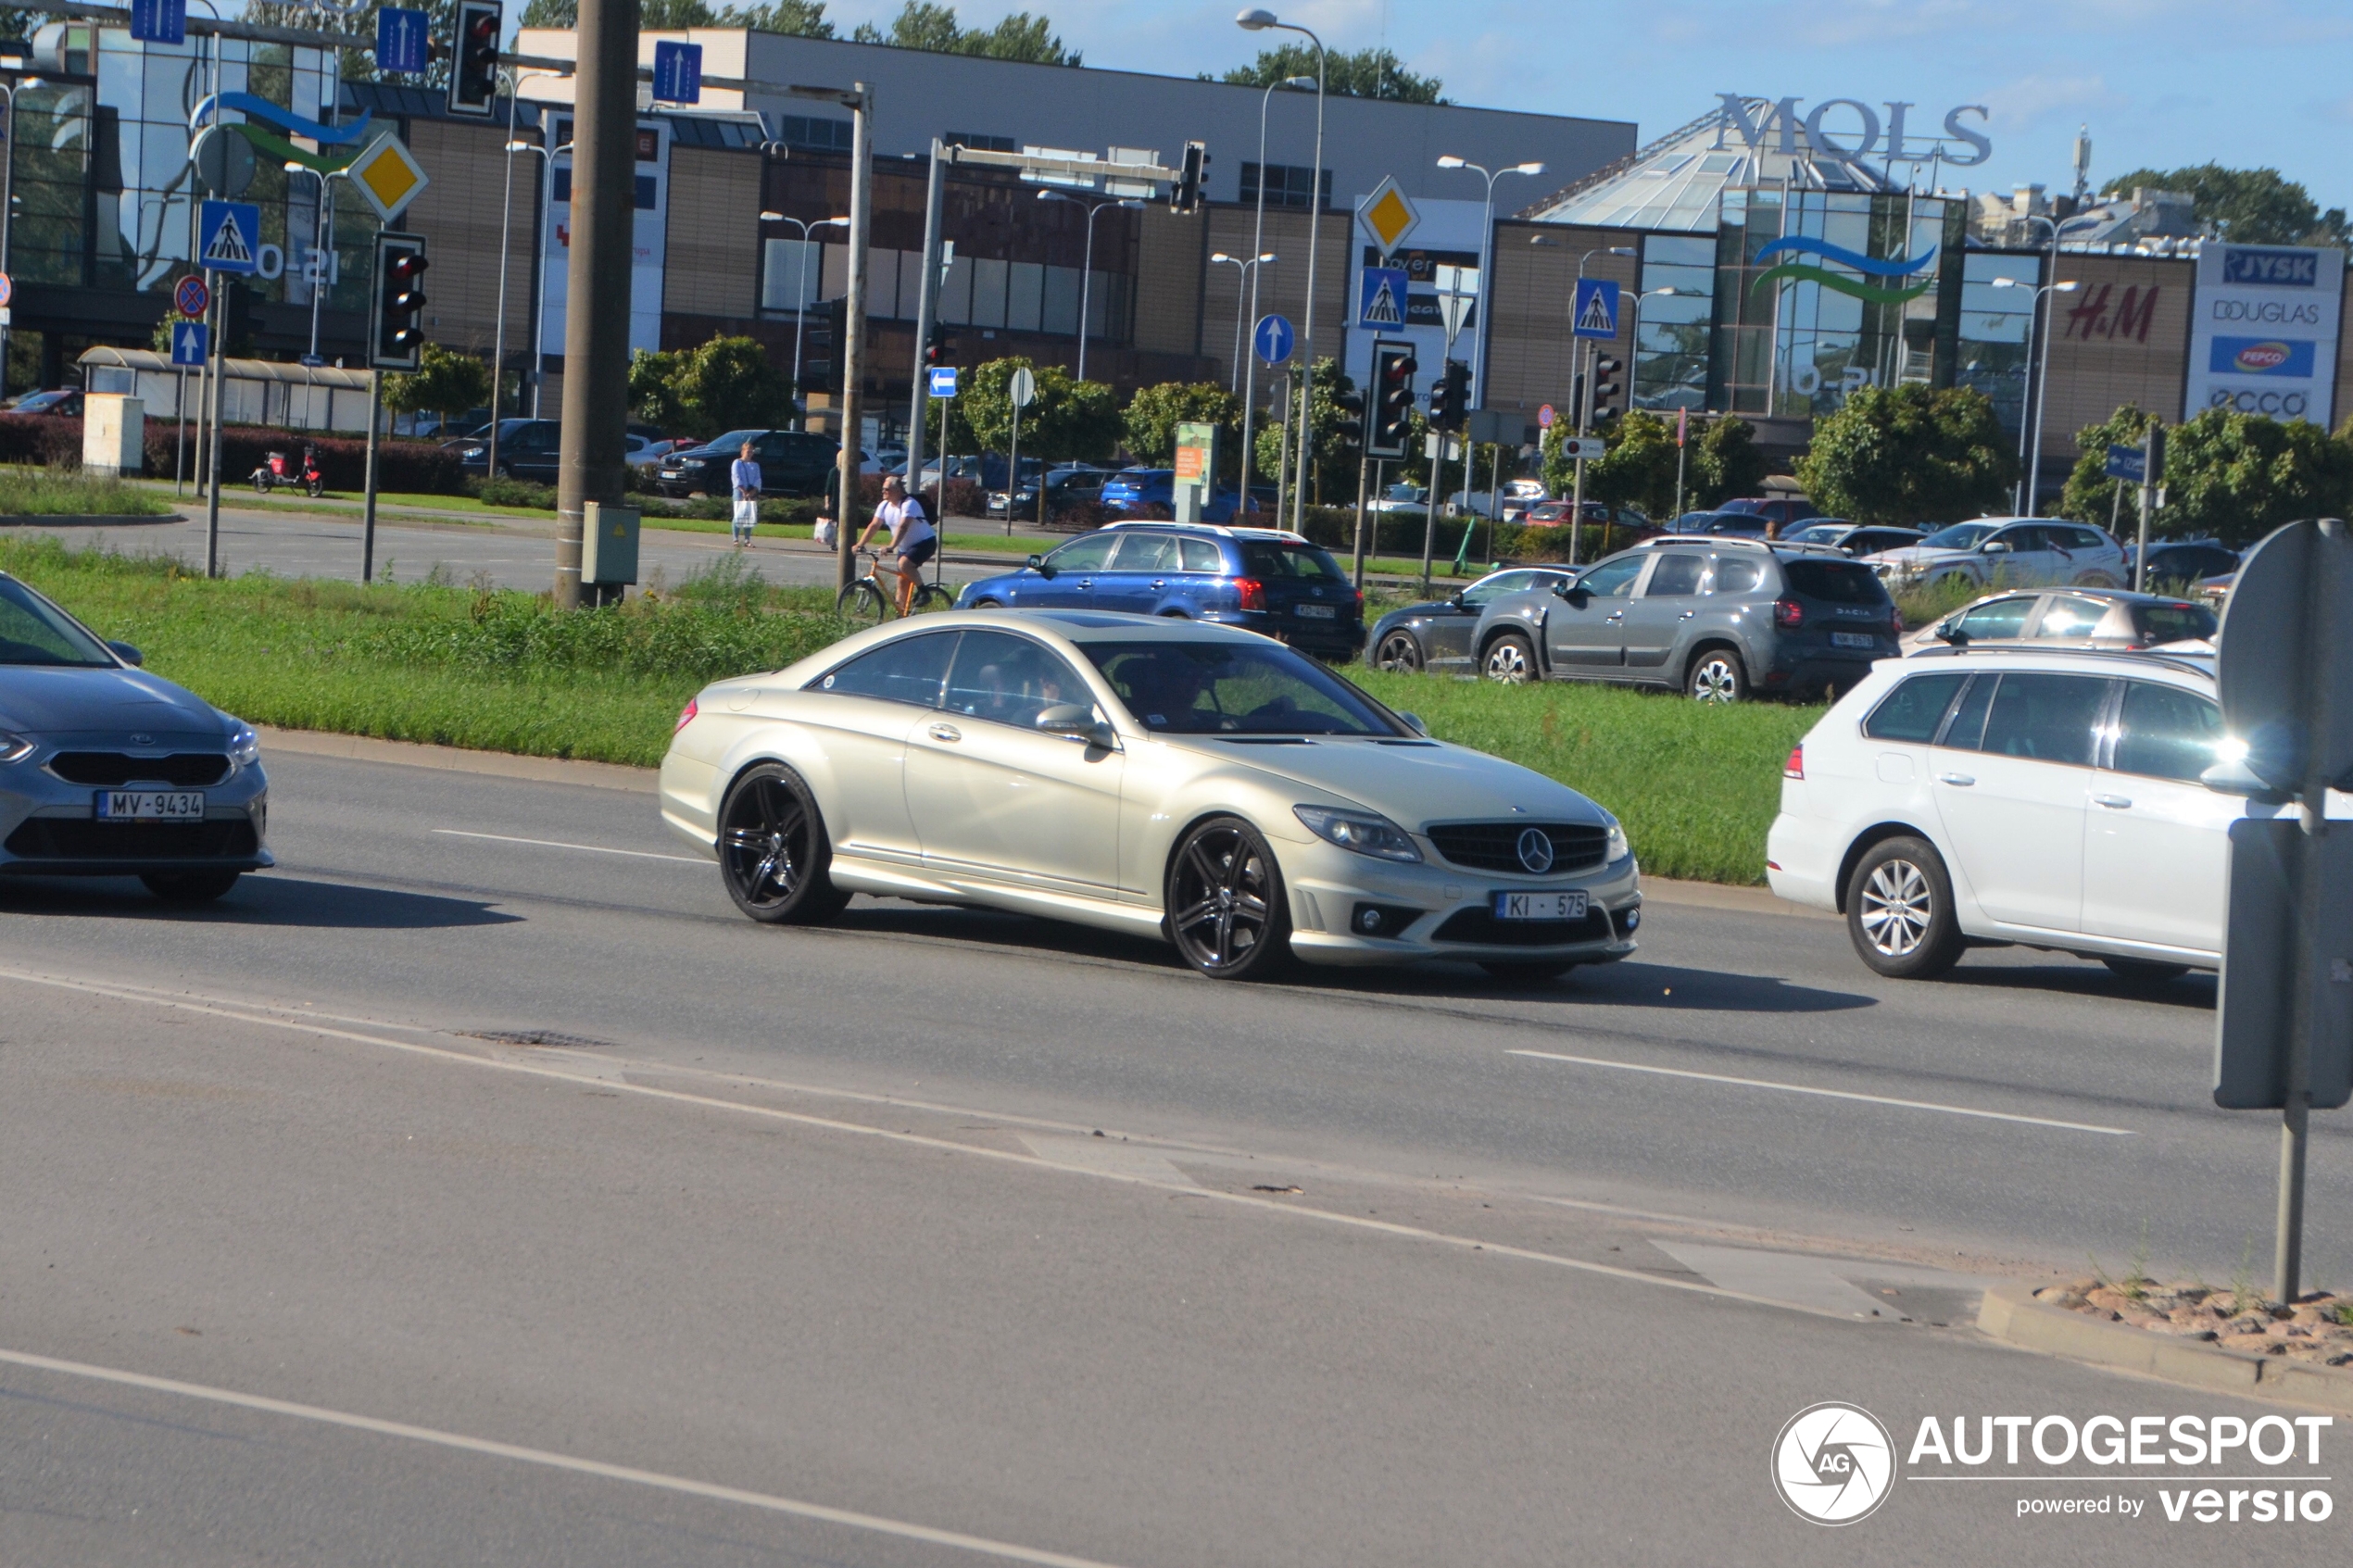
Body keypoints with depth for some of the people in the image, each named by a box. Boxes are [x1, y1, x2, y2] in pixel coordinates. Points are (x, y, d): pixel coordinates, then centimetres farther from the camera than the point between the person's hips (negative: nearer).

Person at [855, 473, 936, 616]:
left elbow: (903, 527, -36)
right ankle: (902, 614, 12)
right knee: (902, 581, 5)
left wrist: (891, 547, -48)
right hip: (905, 546, 8)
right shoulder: (885, 506, 0)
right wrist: (860, 544, -15)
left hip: (925, 542, -8)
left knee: (904, 564, -31)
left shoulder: (909, 504, -24)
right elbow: (873, 525, -4)